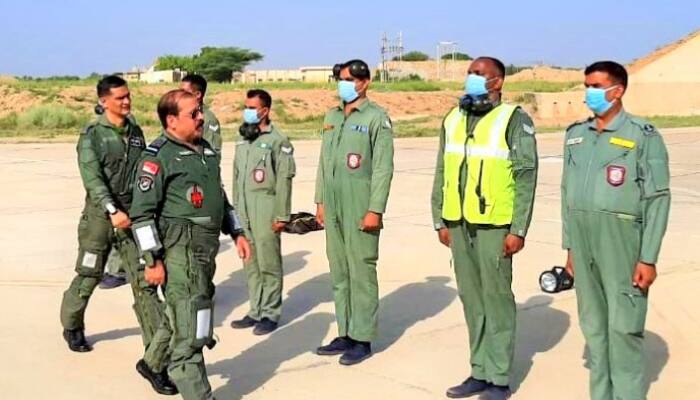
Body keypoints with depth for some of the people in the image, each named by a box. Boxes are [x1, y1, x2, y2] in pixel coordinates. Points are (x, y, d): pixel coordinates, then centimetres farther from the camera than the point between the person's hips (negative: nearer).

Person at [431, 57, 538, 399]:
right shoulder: (453, 119, 13)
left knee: (496, 297, 1)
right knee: (471, 299, 11)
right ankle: (480, 372, 22)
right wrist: (440, 221, 13)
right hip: (459, 224, 6)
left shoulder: (514, 120, -4)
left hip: (494, 225, -5)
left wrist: (518, 230, -12)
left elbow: (526, 178, -7)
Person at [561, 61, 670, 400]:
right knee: (593, 325, 11)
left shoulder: (643, 136, -5)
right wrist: (570, 246, 13)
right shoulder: (575, 135, 11)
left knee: (623, 326, -3)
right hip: (583, 242, 5)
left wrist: (648, 258, -11)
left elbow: (658, 200, -7)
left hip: (622, 242, -5)